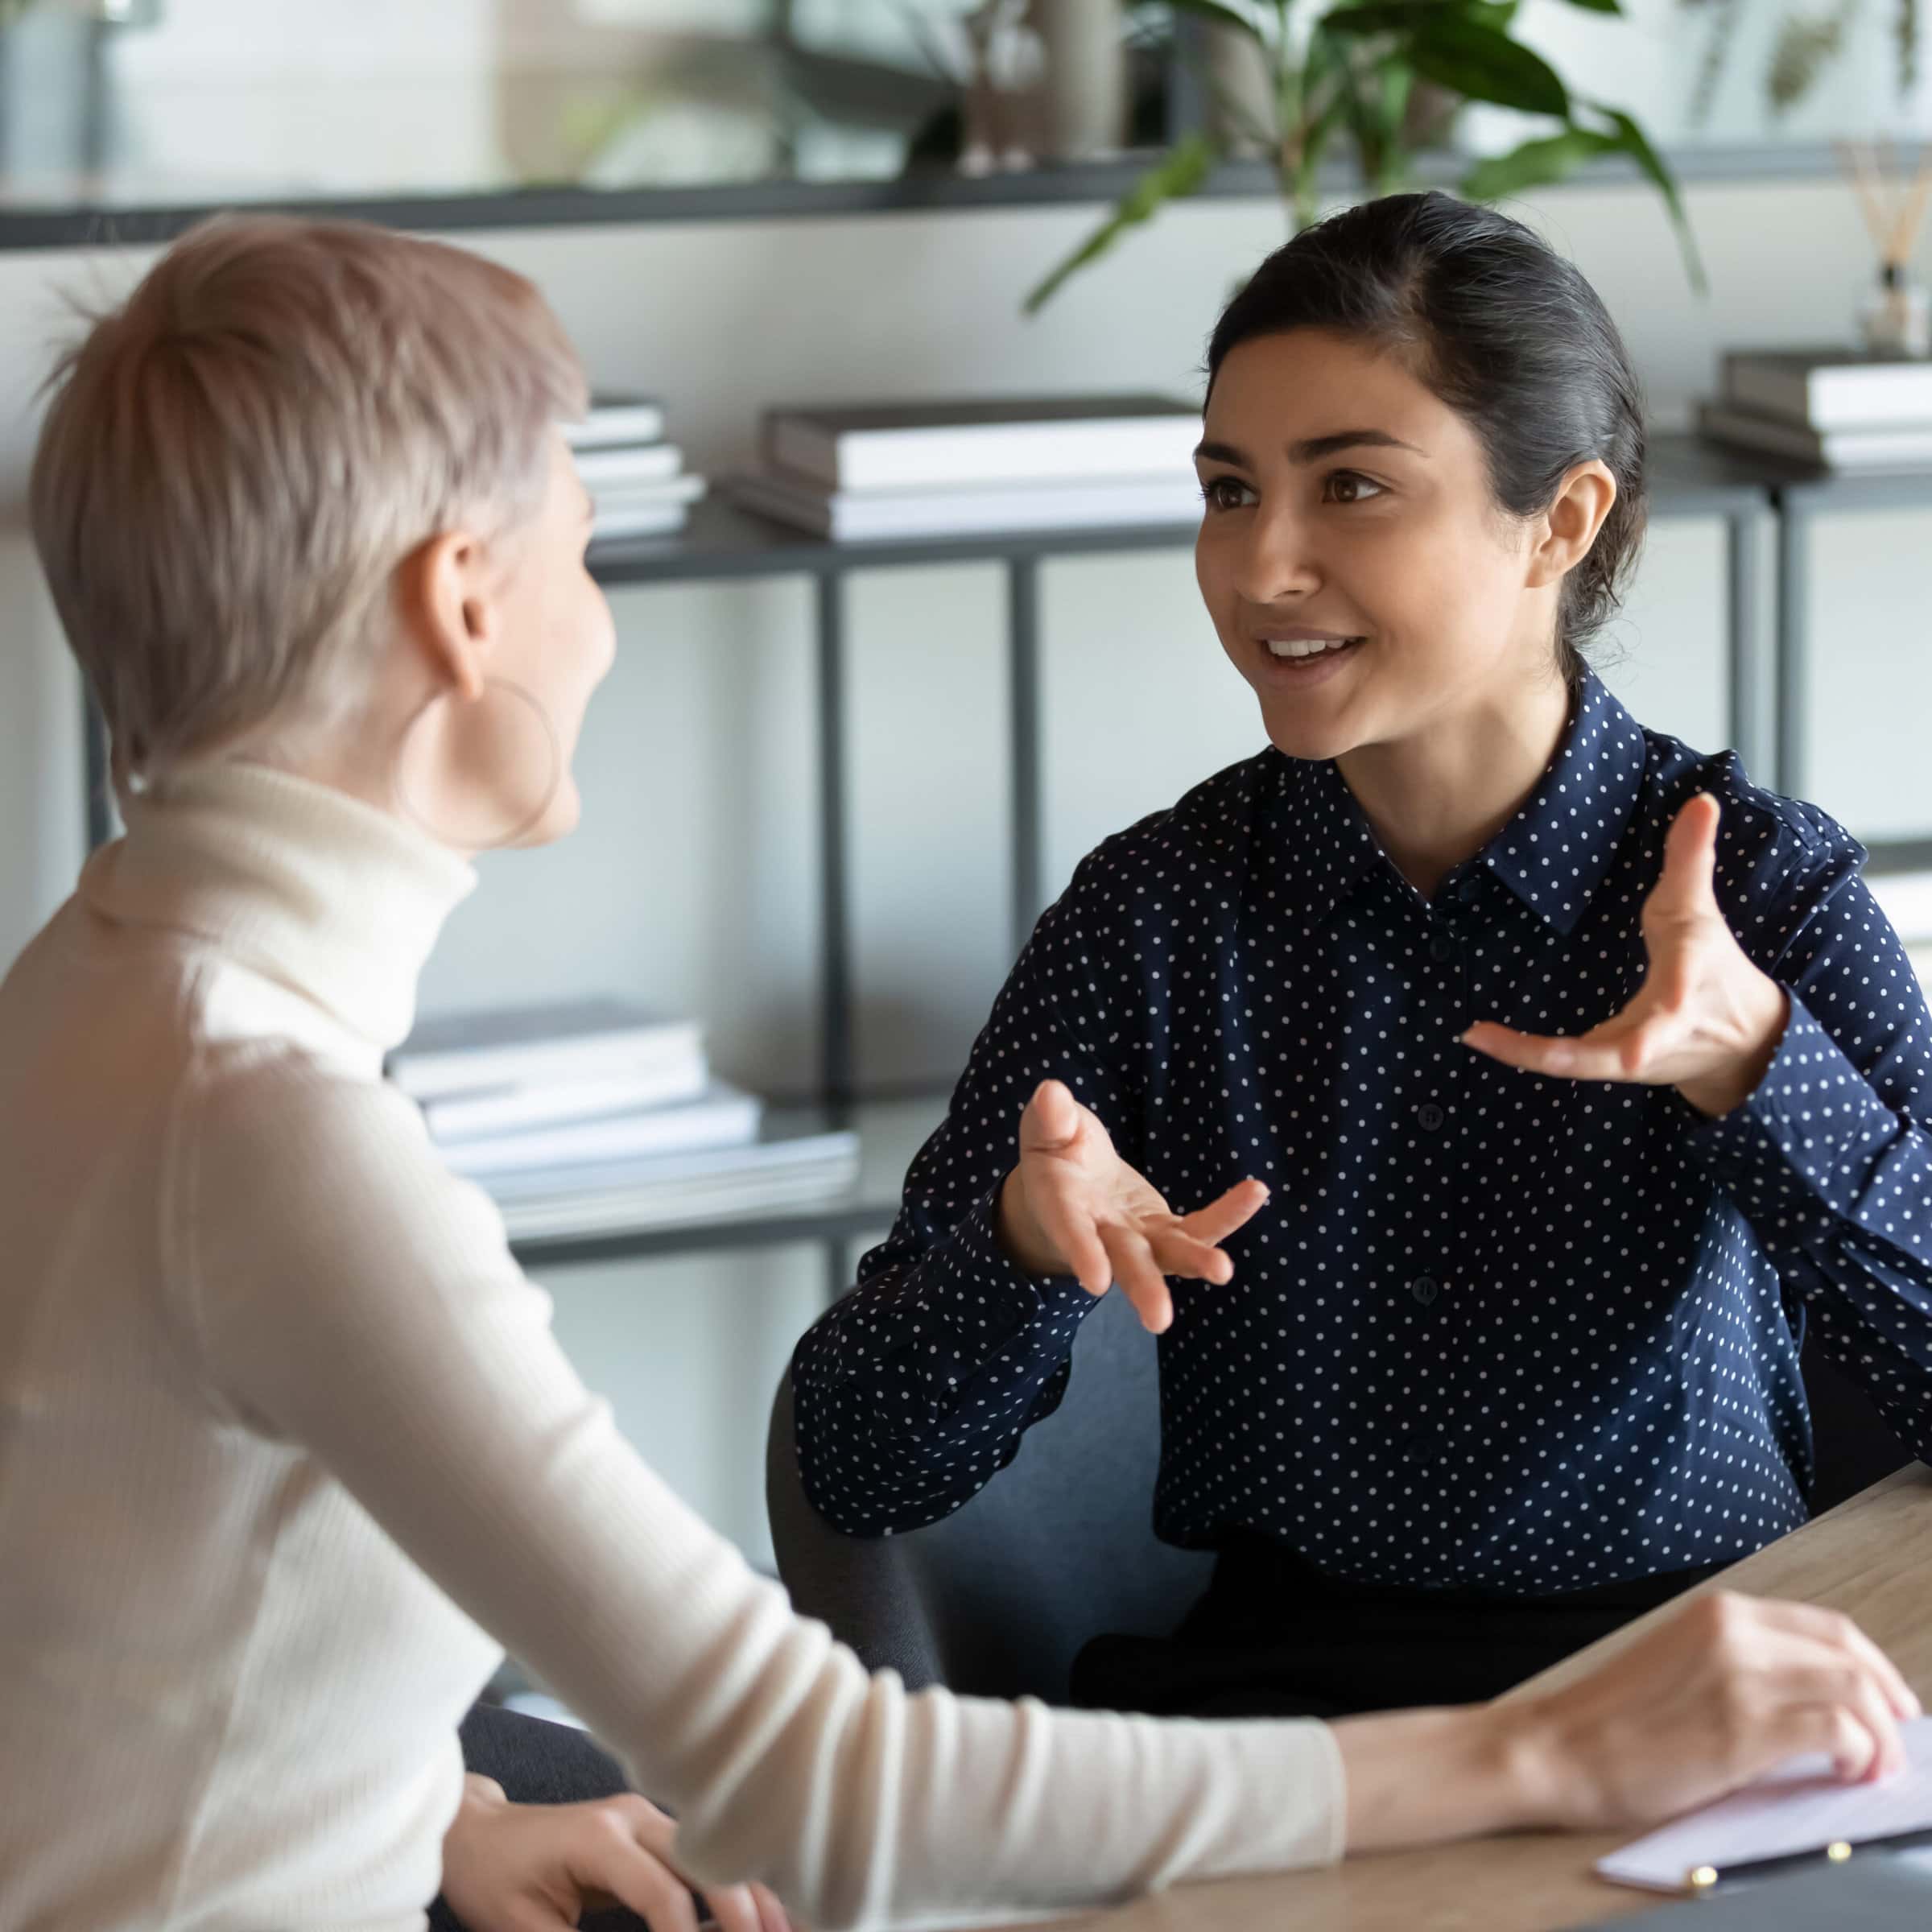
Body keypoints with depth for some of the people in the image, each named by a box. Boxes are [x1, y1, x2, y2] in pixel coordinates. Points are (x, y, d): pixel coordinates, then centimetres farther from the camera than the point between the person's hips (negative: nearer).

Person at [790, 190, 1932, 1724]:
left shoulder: (1761, 889, -3)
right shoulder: (1164, 905, 0)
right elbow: (865, 1474, -4)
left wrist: (1745, 1061, -28)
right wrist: (1027, 1248, -25)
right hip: (1283, 1685, 1)